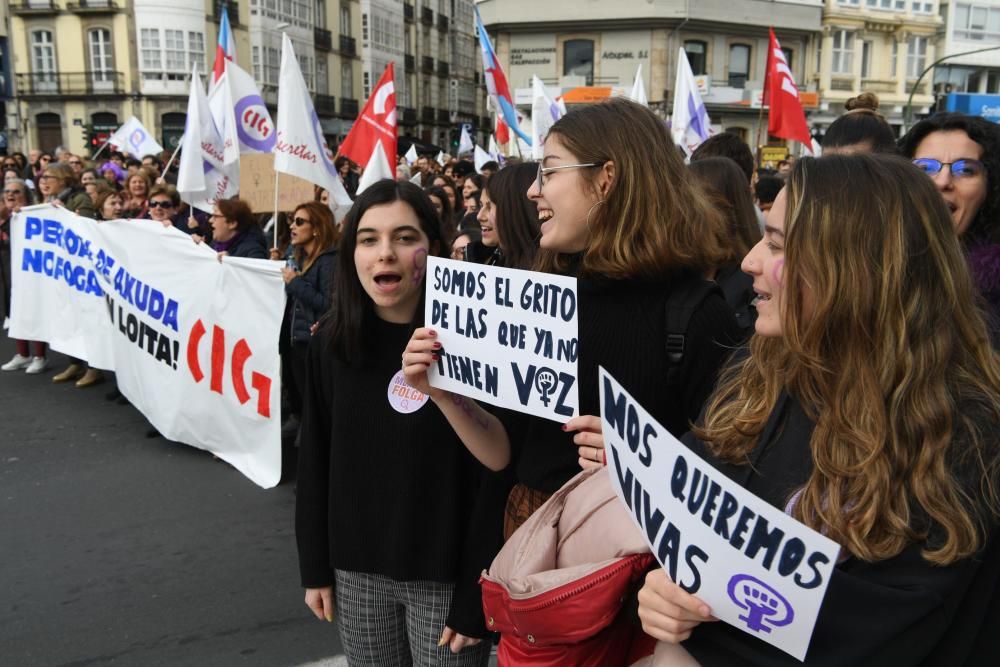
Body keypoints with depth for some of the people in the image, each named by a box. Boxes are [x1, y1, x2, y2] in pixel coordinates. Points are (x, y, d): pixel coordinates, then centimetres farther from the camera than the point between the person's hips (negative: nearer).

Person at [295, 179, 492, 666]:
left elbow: (493, 474, -14)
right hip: (357, 569, 4)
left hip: (444, 573, -4)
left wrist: (476, 594, -12)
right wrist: (315, 567, 7)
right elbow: (314, 460, 6)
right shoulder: (331, 342, -1)